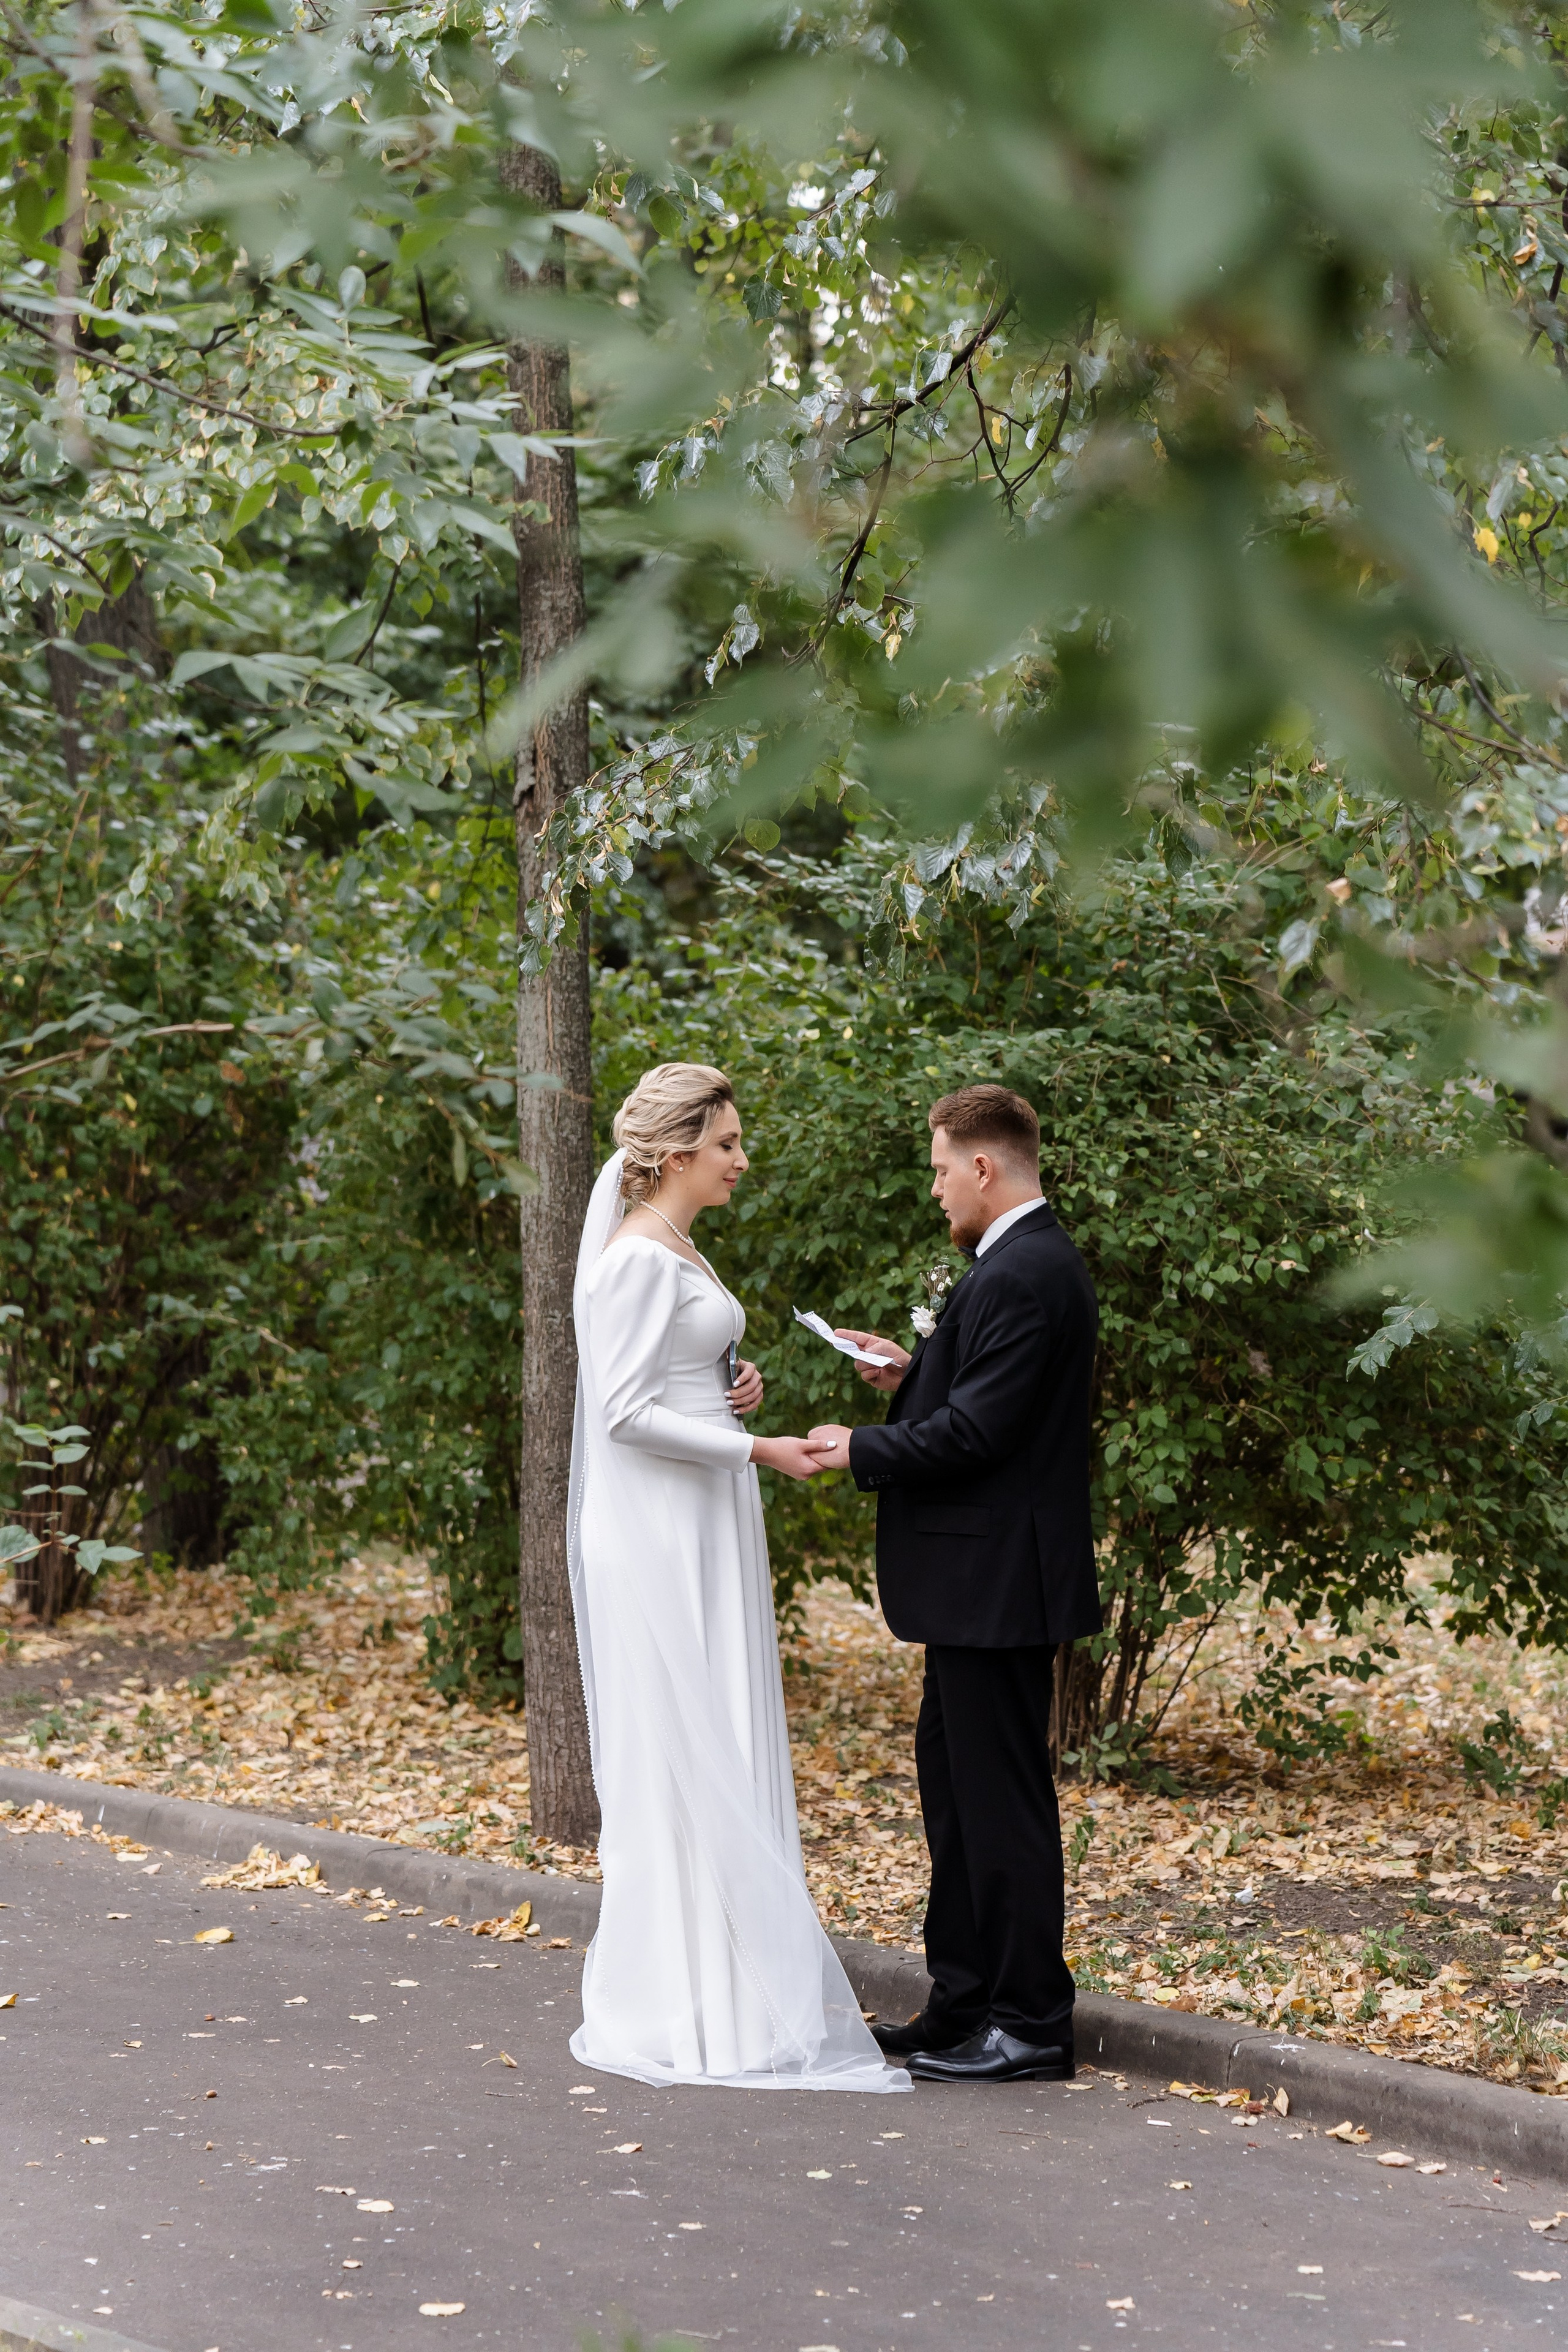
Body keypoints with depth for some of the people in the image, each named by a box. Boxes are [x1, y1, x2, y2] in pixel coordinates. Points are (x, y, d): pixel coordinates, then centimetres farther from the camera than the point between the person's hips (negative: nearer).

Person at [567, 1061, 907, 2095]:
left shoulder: (684, 1255, 15)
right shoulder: (638, 1259, -14)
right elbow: (625, 1411, -20)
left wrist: (736, 1388, 5)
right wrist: (756, 1449, -19)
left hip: (706, 1536, 10)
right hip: (656, 1538, -10)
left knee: (726, 1757, 10)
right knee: (680, 1757, -6)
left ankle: (717, 1990, 16)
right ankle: (687, 2010, -1)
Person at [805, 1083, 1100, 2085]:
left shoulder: (1023, 1278, -19)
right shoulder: (1033, 1263, 14)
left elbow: (975, 1431, -22)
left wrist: (863, 1450, -12)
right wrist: (914, 1375, 10)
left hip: (996, 1583, -11)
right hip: (984, 1581, 11)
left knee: (1003, 1796, -4)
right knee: (952, 1775, 17)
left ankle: (1032, 2026, 4)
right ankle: (965, 2002, 25)